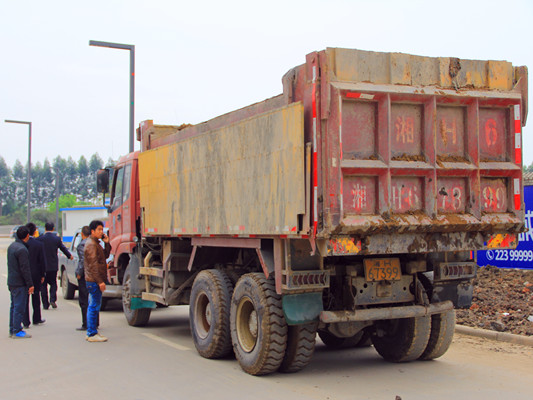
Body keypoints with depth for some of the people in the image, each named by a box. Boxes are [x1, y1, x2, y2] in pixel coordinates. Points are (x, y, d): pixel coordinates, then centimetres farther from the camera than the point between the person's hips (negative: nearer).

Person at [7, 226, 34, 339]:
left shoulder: (11, 246, 11)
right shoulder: (22, 249, -19)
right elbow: (25, 269, -20)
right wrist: (30, 284, -15)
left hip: (11, 282, 10)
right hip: (19, 283, -10)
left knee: (14, 306, 15)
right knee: (19, 307, -5)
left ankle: (12, 330, 21)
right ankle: (17, 331, -3)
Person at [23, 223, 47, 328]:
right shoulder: (39, 244, -10)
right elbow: (42, 261, -6)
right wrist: (42, 275, 5)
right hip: (35, 274, 0)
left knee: (24, 298, 5)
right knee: (36, 297, 15)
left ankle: (26, 321, 3)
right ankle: (36, 319, 24)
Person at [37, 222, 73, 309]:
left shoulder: (40, 239, -9)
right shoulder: (57, 239, -4)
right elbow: (63, 248, 11)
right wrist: (69, 256, 30)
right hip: (53, 266, 1)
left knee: (43, 285, 8)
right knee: (53, 283, 15)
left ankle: (45, 304, 7)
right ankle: (53, 300, -2)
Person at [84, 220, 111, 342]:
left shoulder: (96, 243, 18)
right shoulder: (91, 244, -14)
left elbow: (105, 255, 21)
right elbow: (93, 264, -20)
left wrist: (107, 243, 7)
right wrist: (100, 281, -22)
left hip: (94, 281, 10)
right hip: (94, 281, -10)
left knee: (93, 306, 14)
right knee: (94, 306, -8)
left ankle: (92, 332, 21)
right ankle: (92, 334, -4)